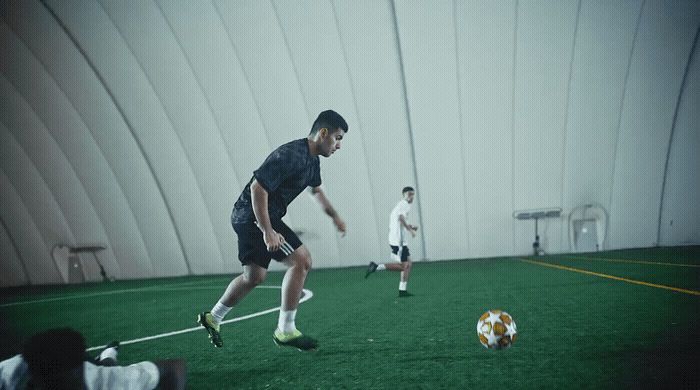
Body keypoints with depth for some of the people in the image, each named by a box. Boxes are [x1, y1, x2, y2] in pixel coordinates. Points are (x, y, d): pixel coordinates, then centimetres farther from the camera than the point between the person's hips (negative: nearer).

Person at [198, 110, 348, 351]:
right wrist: (268, 232, -27)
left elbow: (316, 190, 29)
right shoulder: (291, 155, -23)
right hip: (254, 216, -10)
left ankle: (213, 318, 37)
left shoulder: (312, 160, 9)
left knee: (254, 277, 19)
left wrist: (334, 216, 27)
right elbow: (258, 188, -27)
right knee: (301, 260, -13)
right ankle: (285, 331, -4)